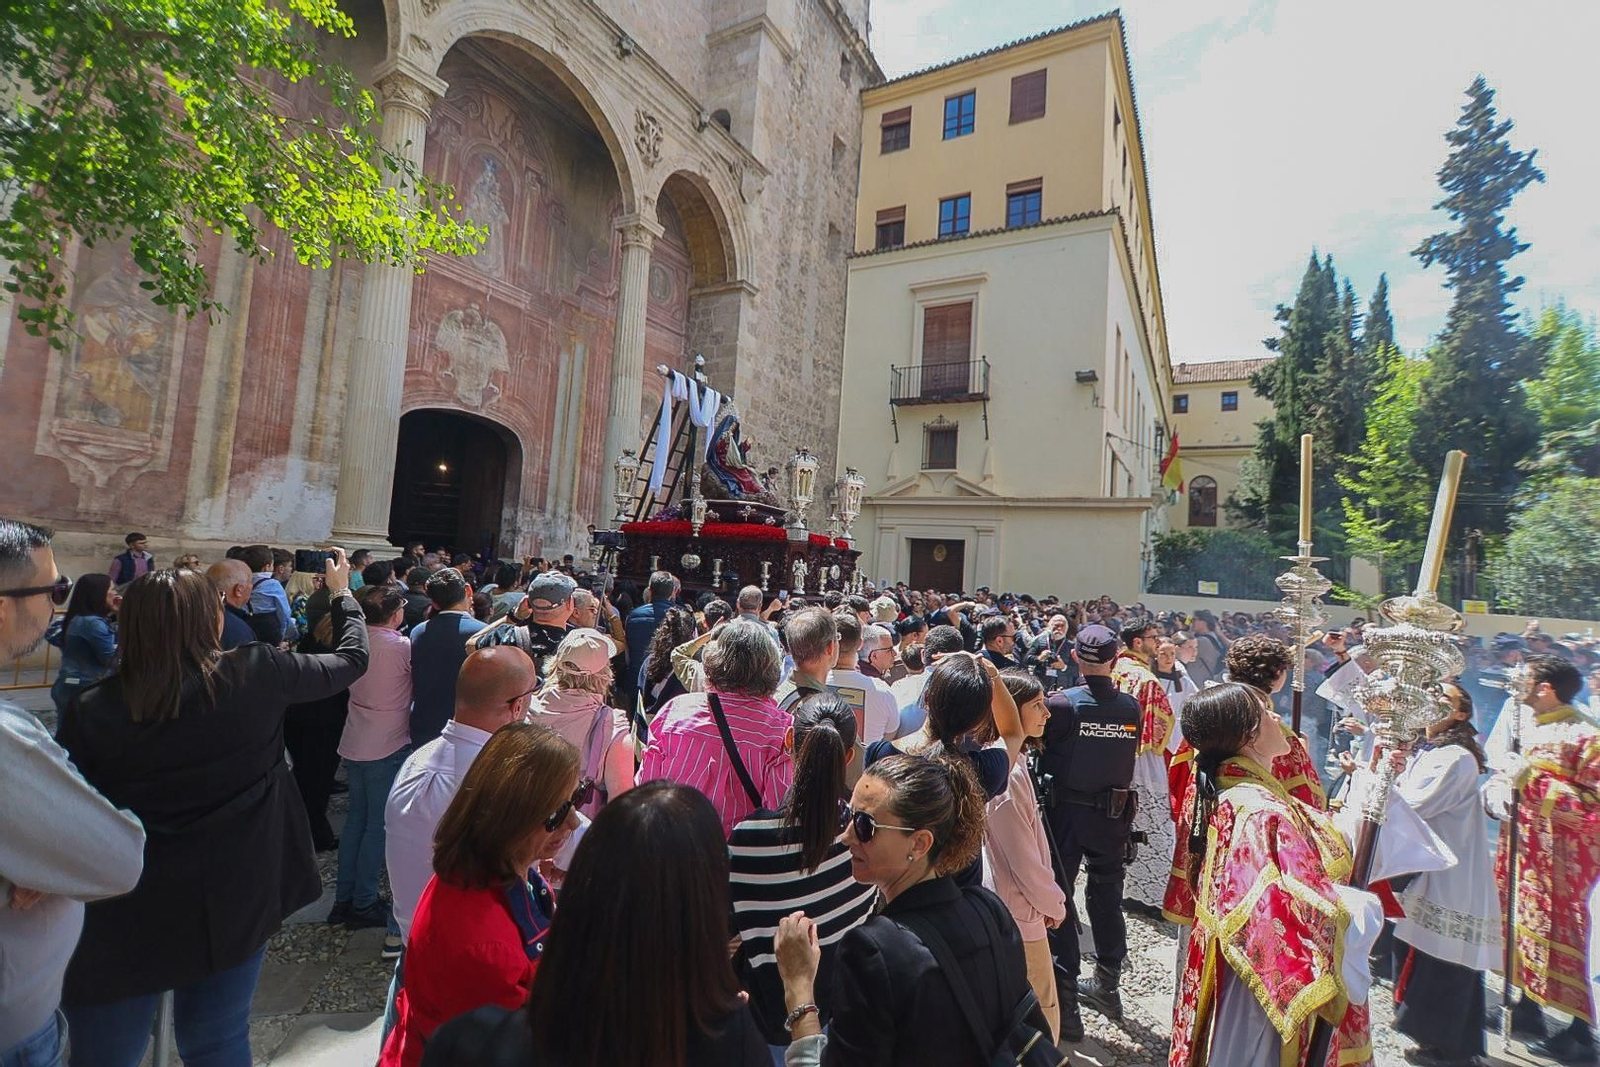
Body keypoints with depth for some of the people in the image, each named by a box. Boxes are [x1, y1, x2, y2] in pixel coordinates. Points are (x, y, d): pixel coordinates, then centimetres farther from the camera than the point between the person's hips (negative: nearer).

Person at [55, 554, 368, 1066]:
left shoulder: (90, 712, -12)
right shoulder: (257, 673, -13)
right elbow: (352, 659, 2)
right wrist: (342, 593, 17)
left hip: (125, 915, 0)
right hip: (235, 900, 0)